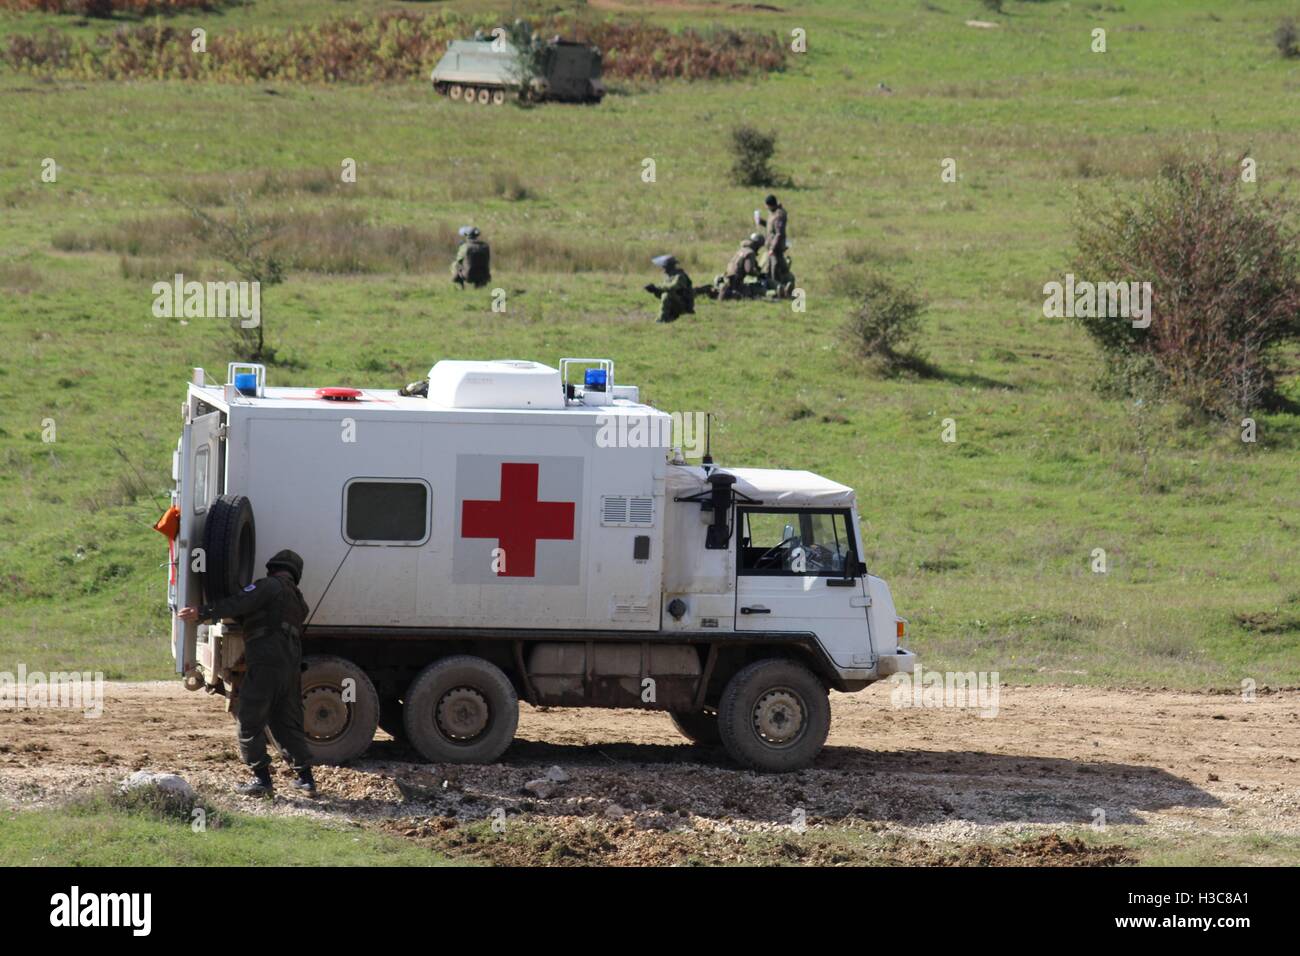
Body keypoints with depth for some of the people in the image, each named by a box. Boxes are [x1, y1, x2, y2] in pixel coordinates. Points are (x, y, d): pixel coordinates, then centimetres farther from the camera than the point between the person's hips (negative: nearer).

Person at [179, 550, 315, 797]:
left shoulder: (270, 586, 1)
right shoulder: (298, 599, 26)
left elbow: (238, 604, -13)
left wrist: (202, 613, -18)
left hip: (265, 663, -8)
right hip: (292, 665, 8)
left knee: (250, 722, -2)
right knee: (287, 724, 16)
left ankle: (261, 777, -6)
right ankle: (306, 778, 14)